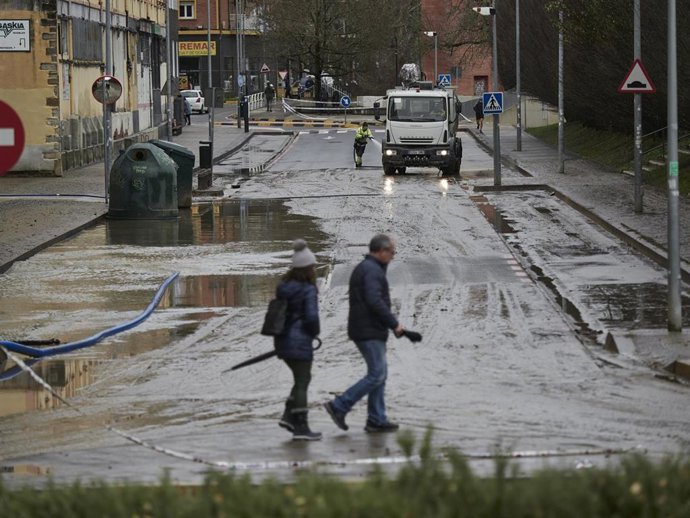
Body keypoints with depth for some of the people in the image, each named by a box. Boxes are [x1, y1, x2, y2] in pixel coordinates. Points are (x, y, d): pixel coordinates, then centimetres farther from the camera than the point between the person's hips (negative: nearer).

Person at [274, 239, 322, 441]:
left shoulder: (283, 287, 8)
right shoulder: (308, 290, -16)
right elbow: (311, 316, -22)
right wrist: (315, 332, 0)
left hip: (282, 341, 8)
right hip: (299, 342, -8)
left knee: (302, 379, 22)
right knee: (302, 382, 0)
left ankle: (289, 415, 15)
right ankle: (301, 428, 2)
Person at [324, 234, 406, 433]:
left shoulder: (363, 268, 19)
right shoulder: (372, 270, -15)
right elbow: (375, 302, -24)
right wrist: (394, 324, -17)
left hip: (367, 330, 11)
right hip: (369, 332, -11)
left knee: (379, 373, 11)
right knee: (376, 374, -10)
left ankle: (377, 420, 11)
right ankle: (339, 406, -10)